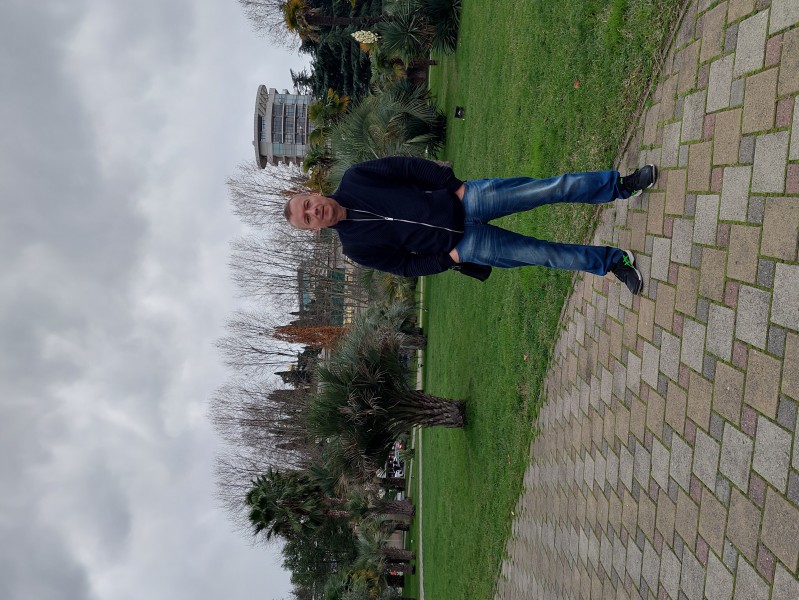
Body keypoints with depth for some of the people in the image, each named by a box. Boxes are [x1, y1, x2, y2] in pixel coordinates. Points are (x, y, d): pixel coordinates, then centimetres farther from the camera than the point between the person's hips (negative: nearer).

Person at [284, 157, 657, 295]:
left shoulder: (354, 178, -2)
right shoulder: (357, 247, -5)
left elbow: (408, 166, 2)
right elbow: (407, 266, 0)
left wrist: (452, 183, -7)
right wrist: (450, 259, -9)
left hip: (463, 199, 2)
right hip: (462, 245, -2)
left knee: (551, 188, -9)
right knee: (547, 255, -6)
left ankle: (622, 185, 10)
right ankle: (612, 261, 16)